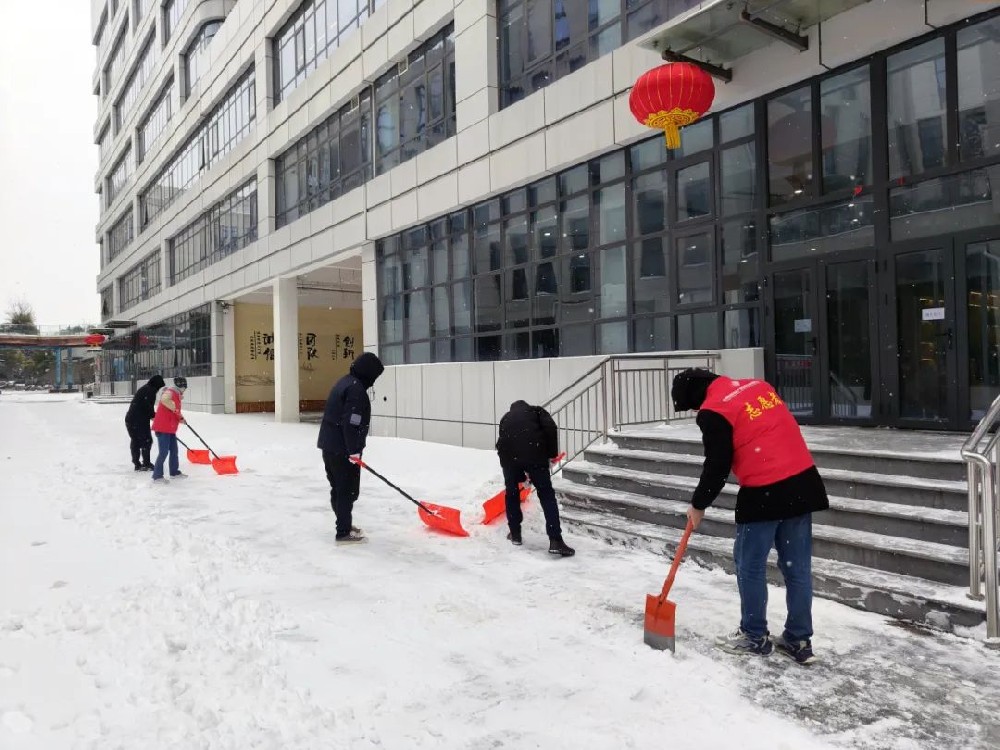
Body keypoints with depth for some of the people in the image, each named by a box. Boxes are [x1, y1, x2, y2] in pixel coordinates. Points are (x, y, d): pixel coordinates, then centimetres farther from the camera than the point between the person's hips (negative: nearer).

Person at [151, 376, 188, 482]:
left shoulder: (176, 395, 18)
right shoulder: (170, 392, -13)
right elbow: (164, 399, -36)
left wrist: (180, 417, 4)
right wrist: (175, 409, -31)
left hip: (171, 429, 10)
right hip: (163, 428, -10)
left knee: (174, 450, 16)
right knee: (164, 452, -9)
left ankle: (174, 472, 27)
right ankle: (157, 476, -3)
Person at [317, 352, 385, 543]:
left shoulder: (345, 382, 15)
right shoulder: (356, 389, -18)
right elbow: (351, 423, -24)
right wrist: (354, 451, -20)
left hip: (330, 445, 10)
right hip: (343, 449, -10)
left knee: (339, 488, 18)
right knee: (348, 489, -3)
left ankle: (344, 524, 31)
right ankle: (344, 532, 1)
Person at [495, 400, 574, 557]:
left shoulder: (506, 418, 34)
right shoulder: (536, 411, 24)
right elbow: (551, 428, 2)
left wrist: (521, 476, 40)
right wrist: (552, 453, 10)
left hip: (508, 455, 3)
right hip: (534, 454, -3)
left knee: (512, 493, 23)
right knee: (546, 495, 4)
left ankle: (515, 534, 32)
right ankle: (555, 541, -3)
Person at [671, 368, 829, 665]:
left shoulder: (713, 411, -10)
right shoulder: (759, 385, 14)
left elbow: (717, 466, -8)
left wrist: (698, 504, 6)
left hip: (764, 493, -8)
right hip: (802, 483, 8)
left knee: (750, 566, 9)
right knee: (797, 567, 13)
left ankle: (754, 636, 22)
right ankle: (799, 640, 23)